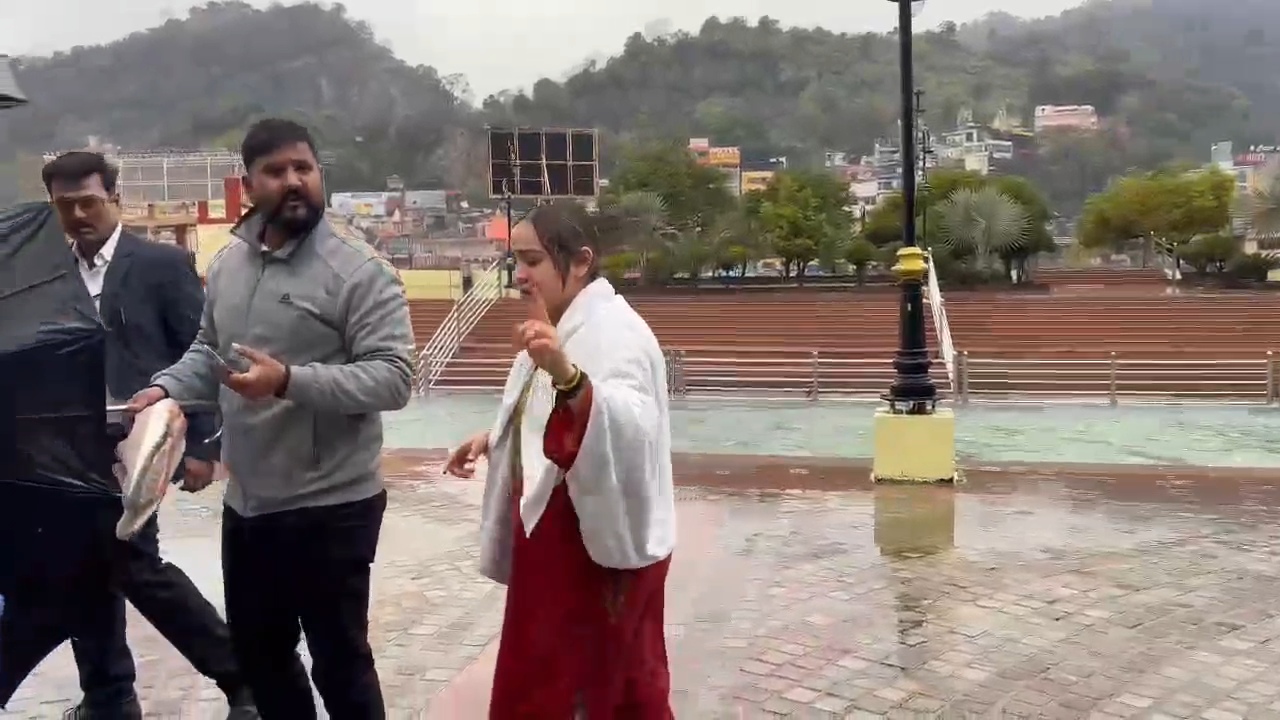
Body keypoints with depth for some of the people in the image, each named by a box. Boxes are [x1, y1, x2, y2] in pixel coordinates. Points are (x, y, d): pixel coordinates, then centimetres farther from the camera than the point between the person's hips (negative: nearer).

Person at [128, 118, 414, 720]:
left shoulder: (359, 271, -14)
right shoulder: (227, 265, 8)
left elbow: (393, 377, -21)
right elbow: (208, 351, 19)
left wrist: (291, 381, -31)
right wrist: (167, 387, -2)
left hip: (331, 506, -7)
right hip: (246, 501, 7)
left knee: (339, 662, 9)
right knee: (258, 652, 23)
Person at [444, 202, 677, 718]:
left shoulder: (614, 330, -21)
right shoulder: (564, 328, 11)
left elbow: (629, 427, -39)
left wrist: (566, 374, -54)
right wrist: (494, 440, 9)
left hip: (599, 545, -9)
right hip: (558, 537, 9)